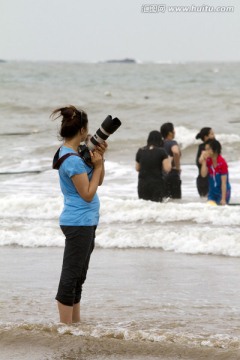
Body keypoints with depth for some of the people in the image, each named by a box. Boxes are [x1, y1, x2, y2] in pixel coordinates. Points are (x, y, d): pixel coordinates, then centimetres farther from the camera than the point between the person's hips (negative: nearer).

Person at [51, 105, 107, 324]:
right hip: (79, 222, -11)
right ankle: (65, 326, -5)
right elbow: (87, 194, -19)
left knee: (78, 276, 14)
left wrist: (100, 157, 2)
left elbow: (98, 181, 15)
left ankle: (76, 322, 20)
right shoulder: (72, 160, -20)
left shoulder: (70, 153, 11)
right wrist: (97, 165, -13)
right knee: (71, 276, -7)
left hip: (85, 222, 11)